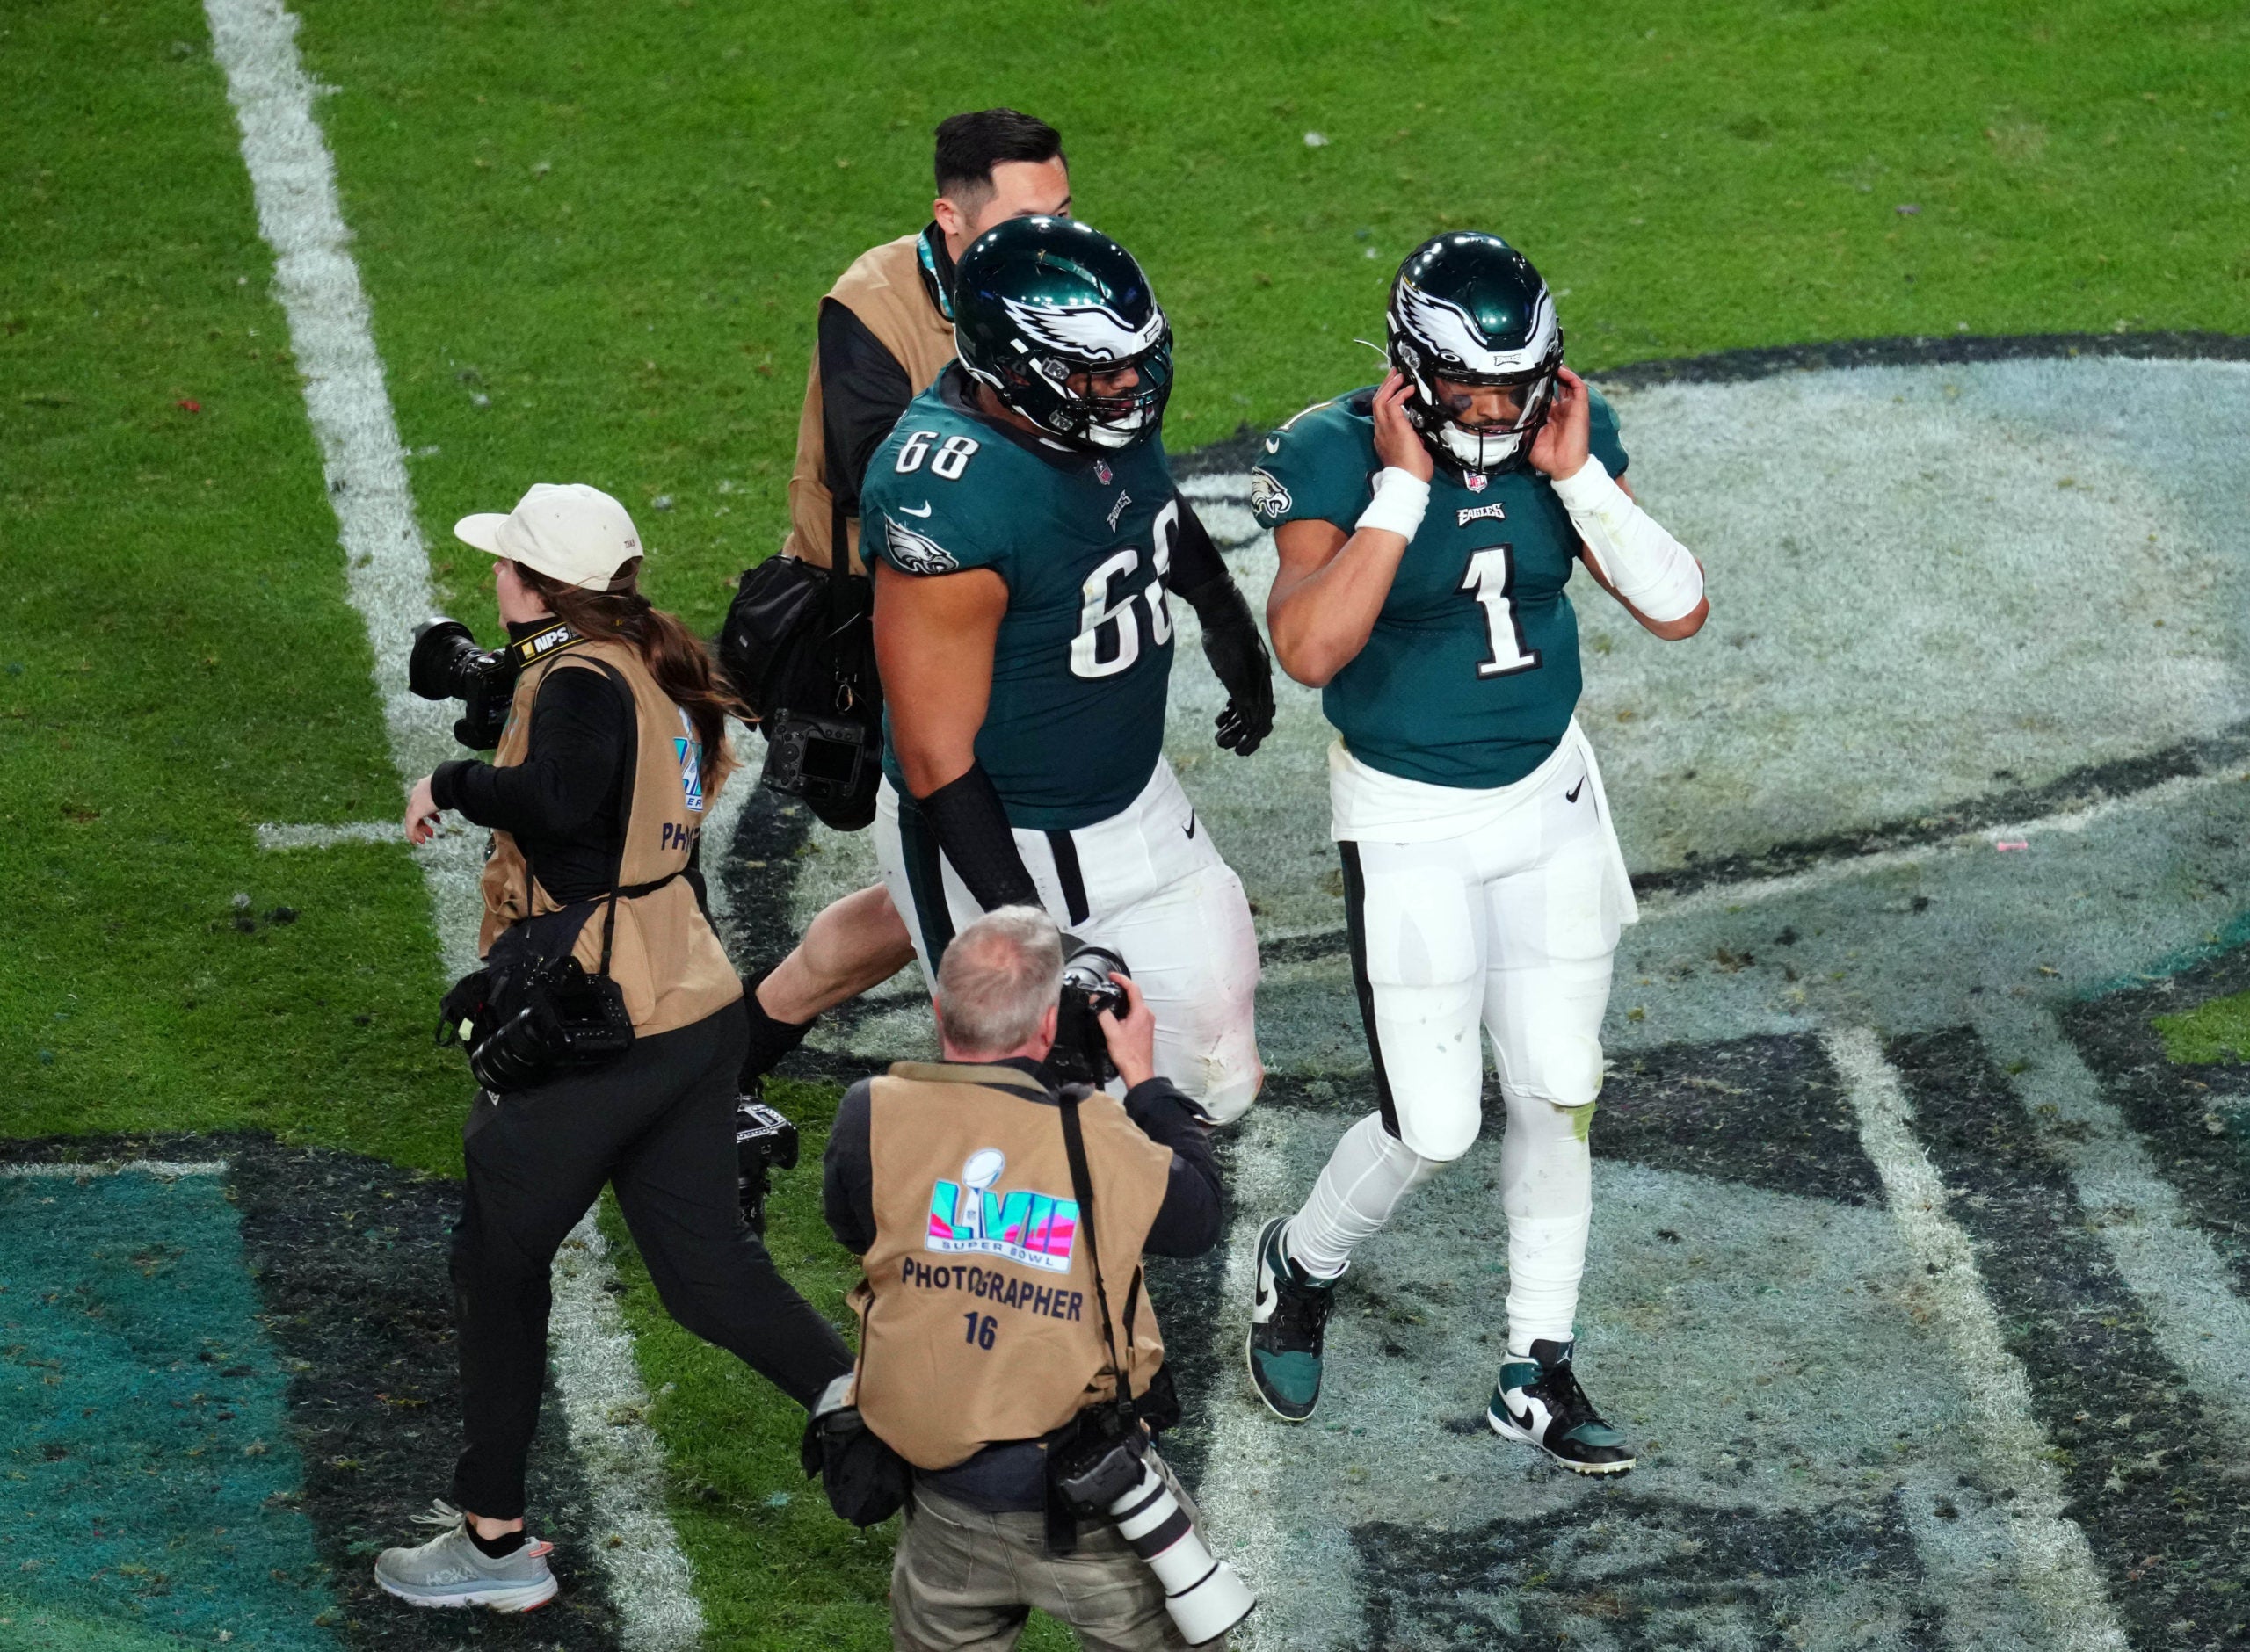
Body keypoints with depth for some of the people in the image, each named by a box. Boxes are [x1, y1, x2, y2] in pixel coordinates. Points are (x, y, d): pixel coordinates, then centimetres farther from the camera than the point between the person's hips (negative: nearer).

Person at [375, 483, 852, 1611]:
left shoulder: (581, 681, -17)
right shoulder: (659, 670, 10)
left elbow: (557, 798, -37)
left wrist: (450, 784, -21)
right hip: (692, 1011, 9)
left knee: (498, 1262, 9)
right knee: (708, 1273, 13)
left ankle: (493, 1540, 17)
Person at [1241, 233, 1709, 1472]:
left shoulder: (1571, 435, -6)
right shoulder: (1333, 456, -19)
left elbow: (1677, 610, -9)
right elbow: (1310, 651, -33)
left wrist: (1577, 476, -18)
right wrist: (1403, 487, -31)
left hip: (1549, 800, 4)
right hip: (1410, 822, -4)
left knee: (1558, 1096, 7)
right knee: (1434, 1125, -3)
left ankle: (1537, 1372, 22)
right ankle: (1299, 1269, 28)